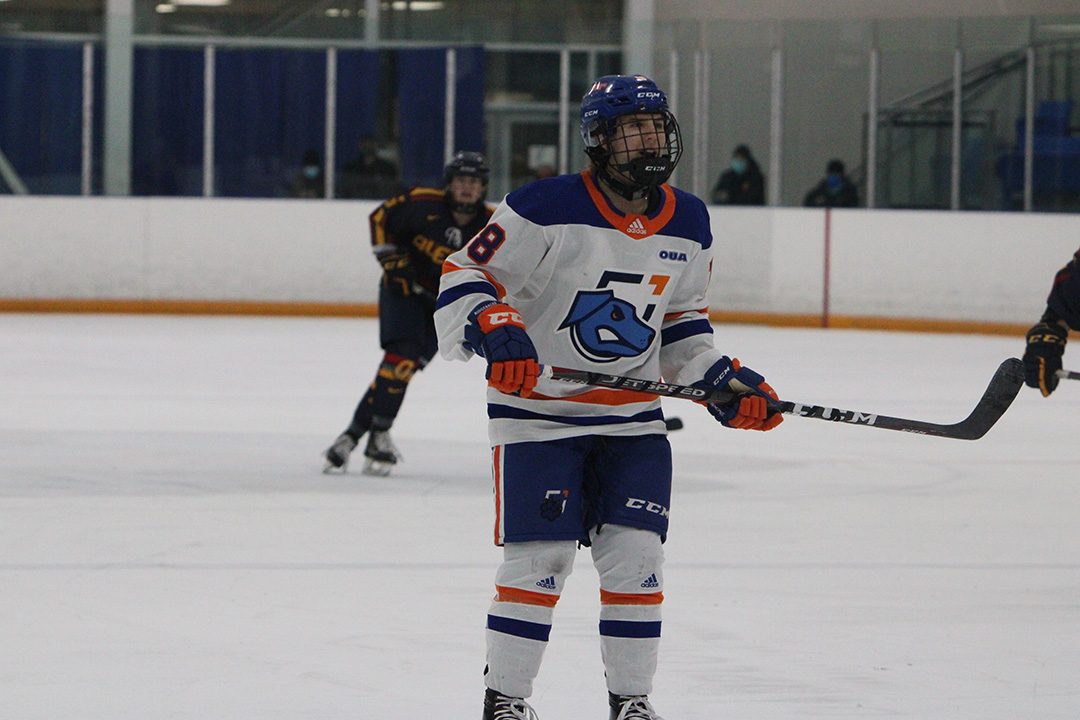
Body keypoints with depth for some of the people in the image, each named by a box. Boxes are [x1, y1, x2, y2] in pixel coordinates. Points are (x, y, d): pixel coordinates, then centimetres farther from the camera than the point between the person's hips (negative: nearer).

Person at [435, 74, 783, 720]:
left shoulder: (689, 223, 4)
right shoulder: (547, 208, -15)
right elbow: (466, 276, -12)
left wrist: (722, 380, 5)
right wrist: (494, 331, -29)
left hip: (634, 417, 5)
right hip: (538, 409, -5)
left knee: (636, 555, -1)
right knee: (540, 557, -6)